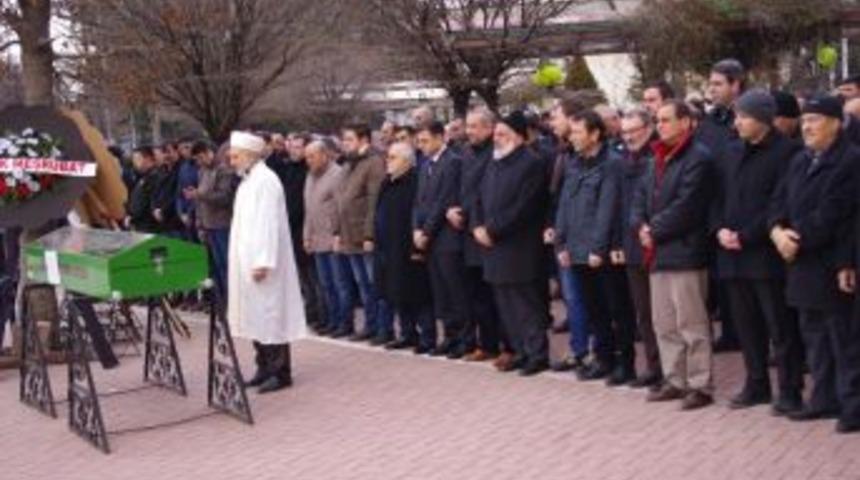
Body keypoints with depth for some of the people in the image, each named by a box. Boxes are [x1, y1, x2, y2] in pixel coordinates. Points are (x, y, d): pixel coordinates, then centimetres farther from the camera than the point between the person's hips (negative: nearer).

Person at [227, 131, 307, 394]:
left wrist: (262, 262, -23)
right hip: (247, 262, 9)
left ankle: (280, 373, 2)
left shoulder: (266, 180, -14)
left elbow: (268, 224, -20)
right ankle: (265, 367, 19)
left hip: (261, 262, -9)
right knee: (256, 316, 12)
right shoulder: (247, 181, 15)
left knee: (270, 315, -4)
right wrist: (248, 262, 15)